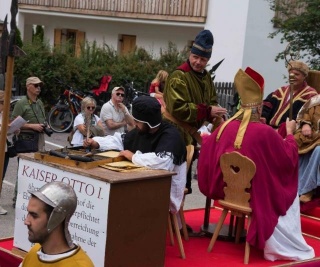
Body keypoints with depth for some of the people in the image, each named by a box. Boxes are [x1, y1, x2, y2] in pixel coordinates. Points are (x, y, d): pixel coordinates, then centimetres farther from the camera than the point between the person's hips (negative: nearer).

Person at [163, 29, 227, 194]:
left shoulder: (206, 77, 11)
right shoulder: (179, 77, -18)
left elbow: (212, 102, 16)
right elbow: (178, 108, -26)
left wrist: (215, 115, -8)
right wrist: (207, 111, -25)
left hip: (192, 132, 9)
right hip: (176, 133, -9)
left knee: (186, 172, 17)